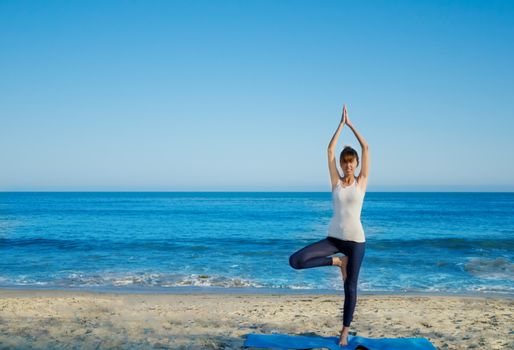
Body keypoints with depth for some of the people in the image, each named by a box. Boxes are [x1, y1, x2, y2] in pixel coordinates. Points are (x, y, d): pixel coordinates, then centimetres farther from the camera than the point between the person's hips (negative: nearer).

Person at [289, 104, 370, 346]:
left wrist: (351, 124, 3)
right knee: (296, 261, -14)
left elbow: (366, 148, -2)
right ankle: (338, 261, 6)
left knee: (350, 288, 4)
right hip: (334, 238, 2)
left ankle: (345, 331, 24)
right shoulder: (336, 182, 5)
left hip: (355, 240, -2)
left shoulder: (361, 182, 2)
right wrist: (341, 124, 2)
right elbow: (330, 150, 0)